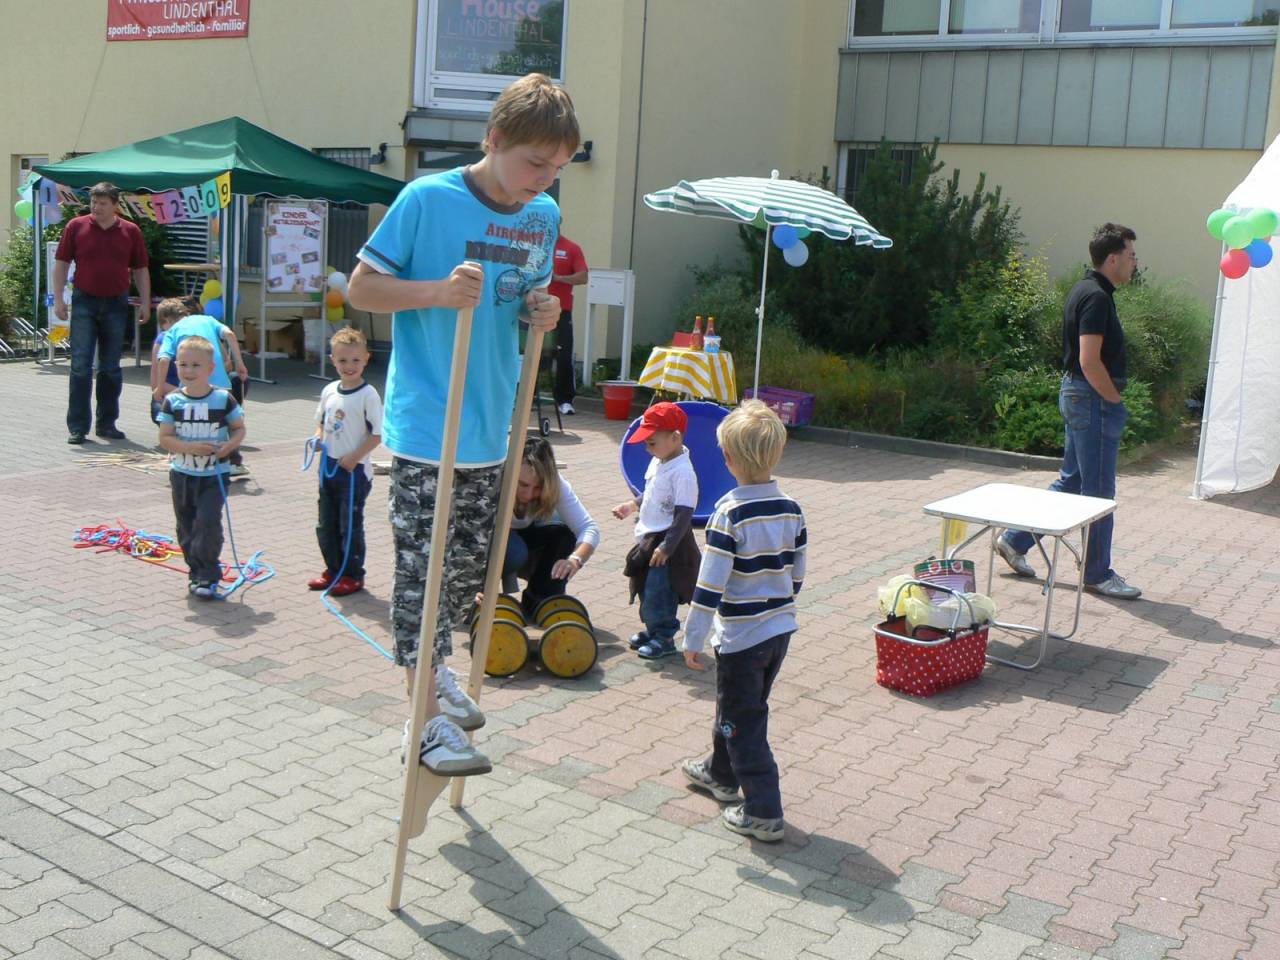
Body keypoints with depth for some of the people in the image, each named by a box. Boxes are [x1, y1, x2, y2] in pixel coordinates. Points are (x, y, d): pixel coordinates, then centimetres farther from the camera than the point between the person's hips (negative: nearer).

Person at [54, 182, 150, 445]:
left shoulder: (131, 231, 4)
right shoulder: (76, 226, 2)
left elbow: (140, 270, 9)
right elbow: (61, 263, 4)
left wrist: (145, 303, 3)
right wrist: (58, 299, -3)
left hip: (116, 304, 2)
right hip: (84, 302, -1)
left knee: (111, 368, 8)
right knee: (81, 366, -4)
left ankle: (106, 424, 17)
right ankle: (77, 427, -1)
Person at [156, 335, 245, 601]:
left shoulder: (223, 399, -7)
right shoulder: (172, 401, -3)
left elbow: (239, 429, 3)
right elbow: (165, 438, -5)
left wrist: (229, 445, -17)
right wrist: (190, 447, -21)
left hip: (214, 475, -3)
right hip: (182, 475, 3)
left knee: (208, 522, -12)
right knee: (186, 526, 11)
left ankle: (208, 577, -1)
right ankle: (196, 572, 27)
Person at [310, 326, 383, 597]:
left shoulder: (368, 395, -14)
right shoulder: (329, 391, 6)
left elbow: (377, 434, -15)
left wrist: (354, 458, -19)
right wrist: (318, 437, -1)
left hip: (355, 470, -7)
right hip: (328, 466, 7)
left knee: (350, 525, 2)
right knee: (326, 524, 15)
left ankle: (353, 575, 16)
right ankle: (333, 570, 30)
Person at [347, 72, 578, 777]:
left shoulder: (544, 215, 5)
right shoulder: (427, 200, -12)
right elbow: (361, 287, -7)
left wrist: (543, 310, -4)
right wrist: (437, 292, -23)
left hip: (491, 428, 6)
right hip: (425, 426, -6)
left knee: (471, 560, 17)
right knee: (422, 567, -2)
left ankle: (433, 664, 40)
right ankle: (428, 718, 9)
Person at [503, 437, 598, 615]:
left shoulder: (556, 485, -25)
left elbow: (589, 528, -30)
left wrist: (576, 559, -51)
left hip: (524, 537, 4)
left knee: (563, 534, -27)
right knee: (513, 551, -38)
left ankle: (535, 606, -10)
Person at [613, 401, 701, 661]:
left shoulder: (682, 473, -22)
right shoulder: (658, 462, 6)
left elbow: (683, 515, -24)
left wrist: (666, 547, -25)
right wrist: (632, 505, 17)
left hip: (668, 543, -9)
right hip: (649, 538, 9)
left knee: (659, 592, -4)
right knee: (646, 589, 18)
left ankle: (665, 638, 11)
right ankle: (652, 630, 34)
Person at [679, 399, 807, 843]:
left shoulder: (729, 513, -21)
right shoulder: (792, 510, -1)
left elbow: (710, 585, -20)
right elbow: (797, 575, 9)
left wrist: (693, 639, -11)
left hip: (741, 636, -7)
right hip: (781, 629, 7)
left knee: (744, 721, 4)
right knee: (737, 706, 25)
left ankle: (763, 813, 7)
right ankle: (721, 773, 45)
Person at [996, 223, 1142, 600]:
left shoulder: (1085, 291, 14)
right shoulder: (1096, 297, -18)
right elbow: (1090, 361, -24)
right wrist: (1115, 400, -13)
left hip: (1077, 395, 10)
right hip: (1094, 400, -10)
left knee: (1070, 481, 17)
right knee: (1098, 490, 0)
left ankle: (1014, 540, 21)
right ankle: (1097, 573, 10)